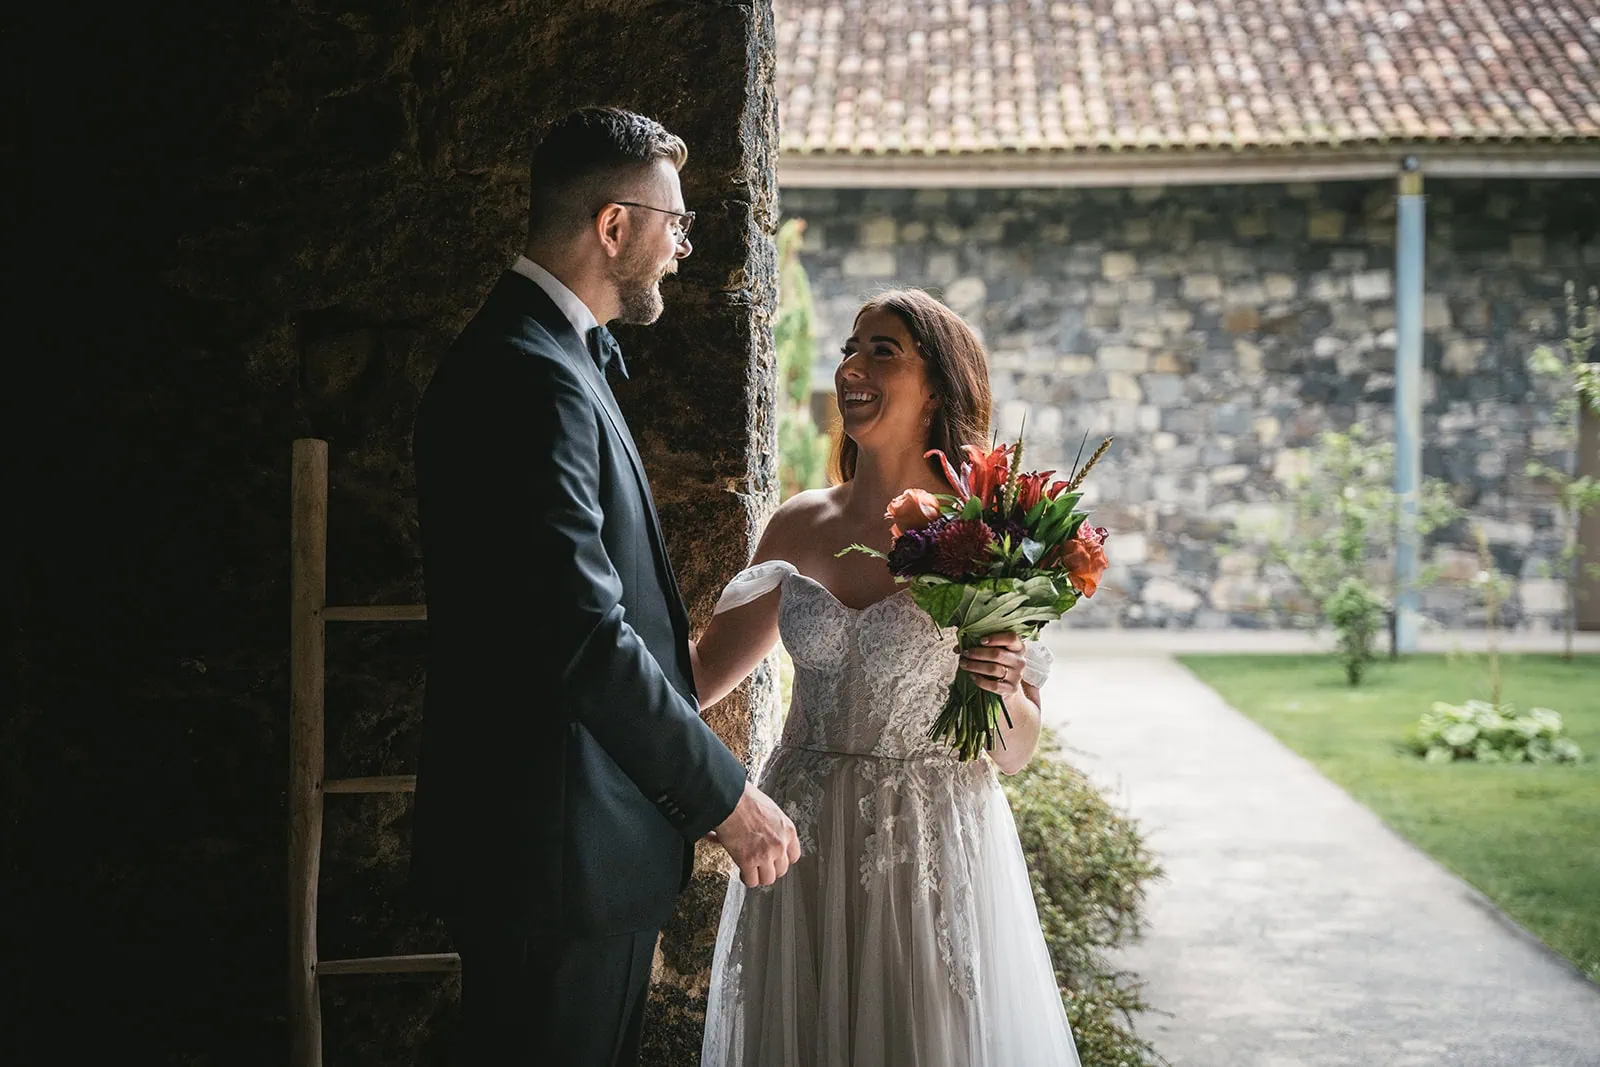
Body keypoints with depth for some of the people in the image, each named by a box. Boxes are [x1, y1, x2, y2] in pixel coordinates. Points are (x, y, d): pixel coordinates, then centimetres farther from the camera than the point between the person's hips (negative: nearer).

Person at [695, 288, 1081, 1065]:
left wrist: (1000, 689, -21)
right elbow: (703, 673, 9)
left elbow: (1015, 753, -2)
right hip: (803, 850, 3)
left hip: (932, 849, -3)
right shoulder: (800, 525, 3)